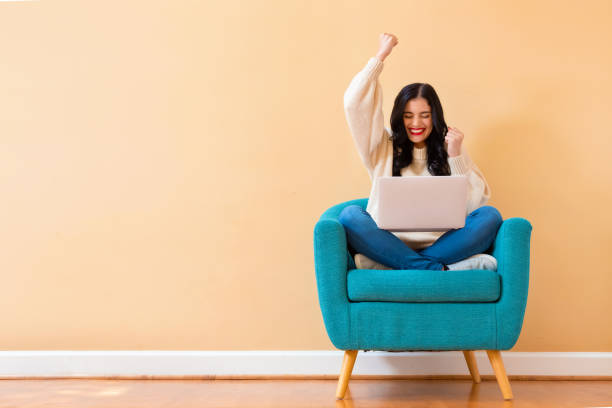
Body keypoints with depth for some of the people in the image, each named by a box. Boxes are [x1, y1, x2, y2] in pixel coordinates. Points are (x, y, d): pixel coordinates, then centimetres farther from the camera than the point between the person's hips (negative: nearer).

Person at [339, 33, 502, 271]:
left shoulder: (449, 148, 15)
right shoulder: (384, 147, 14)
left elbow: (475, 202, 5)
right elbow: (354, 103, 0)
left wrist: (456, 156, -4)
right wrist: (380, 56, 7)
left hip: (440, 244, 1)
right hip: (390, 242, -1)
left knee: (490, 215, -23)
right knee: (350, 215, -28)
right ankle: (438, 269, -35)